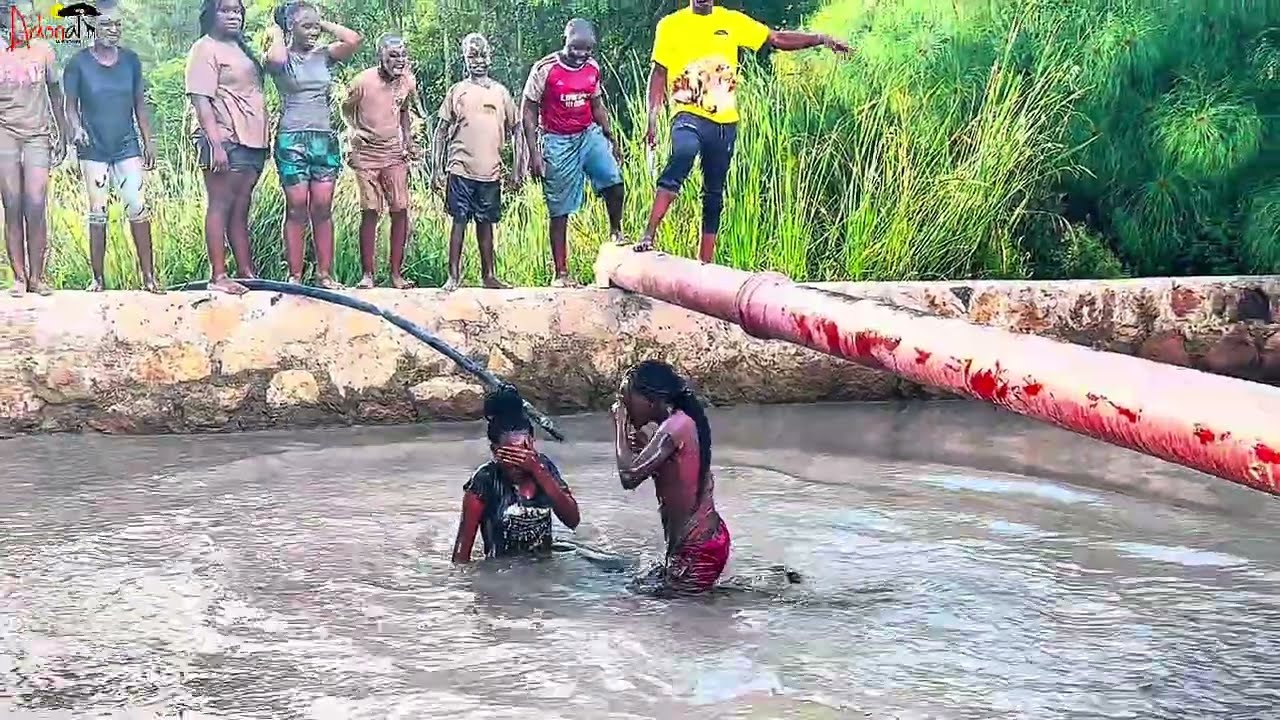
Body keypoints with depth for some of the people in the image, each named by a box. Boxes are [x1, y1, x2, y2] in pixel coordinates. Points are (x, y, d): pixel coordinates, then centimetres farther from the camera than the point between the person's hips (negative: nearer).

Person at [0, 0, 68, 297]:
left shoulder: (43, 50, 7)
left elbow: (55, 92, 15)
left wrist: (62, 135, 15)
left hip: (37, 135, 0)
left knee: (36, 206, -8)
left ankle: (37, 276, -2)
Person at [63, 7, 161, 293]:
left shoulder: (130, 60, 4)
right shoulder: (78, 63, -3)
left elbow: (140, 104, 9)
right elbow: (71, 105, 0)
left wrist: (149, 143, 7)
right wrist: (76, 128, -19)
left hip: (127, 146, 1)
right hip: (93, 149, -1)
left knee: (137, 206, -9)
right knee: (97, 212, 1)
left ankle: (148, 275, -4)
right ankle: (98, 279, 8)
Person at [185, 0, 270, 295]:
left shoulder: (240, 49, 20)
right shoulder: (206, 49, -5)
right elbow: (201, 100, -13)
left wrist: (261, 141, 15)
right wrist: (216, 144, -22)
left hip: (251, 140, 8)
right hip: (225, 141, -8)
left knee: (241, 209, 9)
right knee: (220, 206, -6)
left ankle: (247, 273, 11)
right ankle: (218, 276, -6)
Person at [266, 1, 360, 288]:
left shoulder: (324, 56, 9)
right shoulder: (282, 58, -1)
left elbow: (354, 40, -6)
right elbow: (276, 59, -26)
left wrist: (324, 24, 4)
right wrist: (276, 34, -6)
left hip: (325, 139, 3)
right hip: (292, 139, -3)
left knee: (323, 209, 2)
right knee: (297, 209, -4)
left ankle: (325, 274, 5)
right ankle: (294, 276, -1)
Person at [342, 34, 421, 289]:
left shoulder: (408, 81, -1)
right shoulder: (362, 81, -14)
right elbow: (346, 108, 3)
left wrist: (409, 144, 9)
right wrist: (353, 130, -14)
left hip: (395, 153, 4)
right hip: (366, 153, -3)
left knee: (400, 210, -3)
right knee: (370, 212, -4)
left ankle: (397, 273, 4)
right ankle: (367, 274, 3)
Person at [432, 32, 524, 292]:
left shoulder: (500, 92, 9)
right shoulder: (457, 91, 4)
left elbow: (516, 130, 11)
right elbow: (441, 131, 5)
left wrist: (518, 168, 4)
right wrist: (436, 169, -1)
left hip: (491, 172, 2)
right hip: (461, 170, -2)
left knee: (486, 223, 10)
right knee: (459, 221, -2)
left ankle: (489, 275, 16)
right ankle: (454, 275, 4)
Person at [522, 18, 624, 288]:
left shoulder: (593, 67, 1)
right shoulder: (544, 70, -13)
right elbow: (529, 113, -8)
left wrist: (612, 139, 14)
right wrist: (534, 153, -12)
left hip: (590, 134, 4)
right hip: (559, 142, -4)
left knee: (614, 181, -21)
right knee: (560, 212, 0)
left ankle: (616, 233, 5)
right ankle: (561, 273, 8)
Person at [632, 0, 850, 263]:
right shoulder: (671, 25, 4)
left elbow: (777, 39, 12)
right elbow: (659, 73, 5)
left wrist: (821, 39, 1)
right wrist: (652, 119, -4)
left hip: (725, 121, 4)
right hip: (689, 115, -4)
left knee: (714, 194, 7)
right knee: (683, 155, -34)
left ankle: (705, 263, 15)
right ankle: (648, 236, -35)